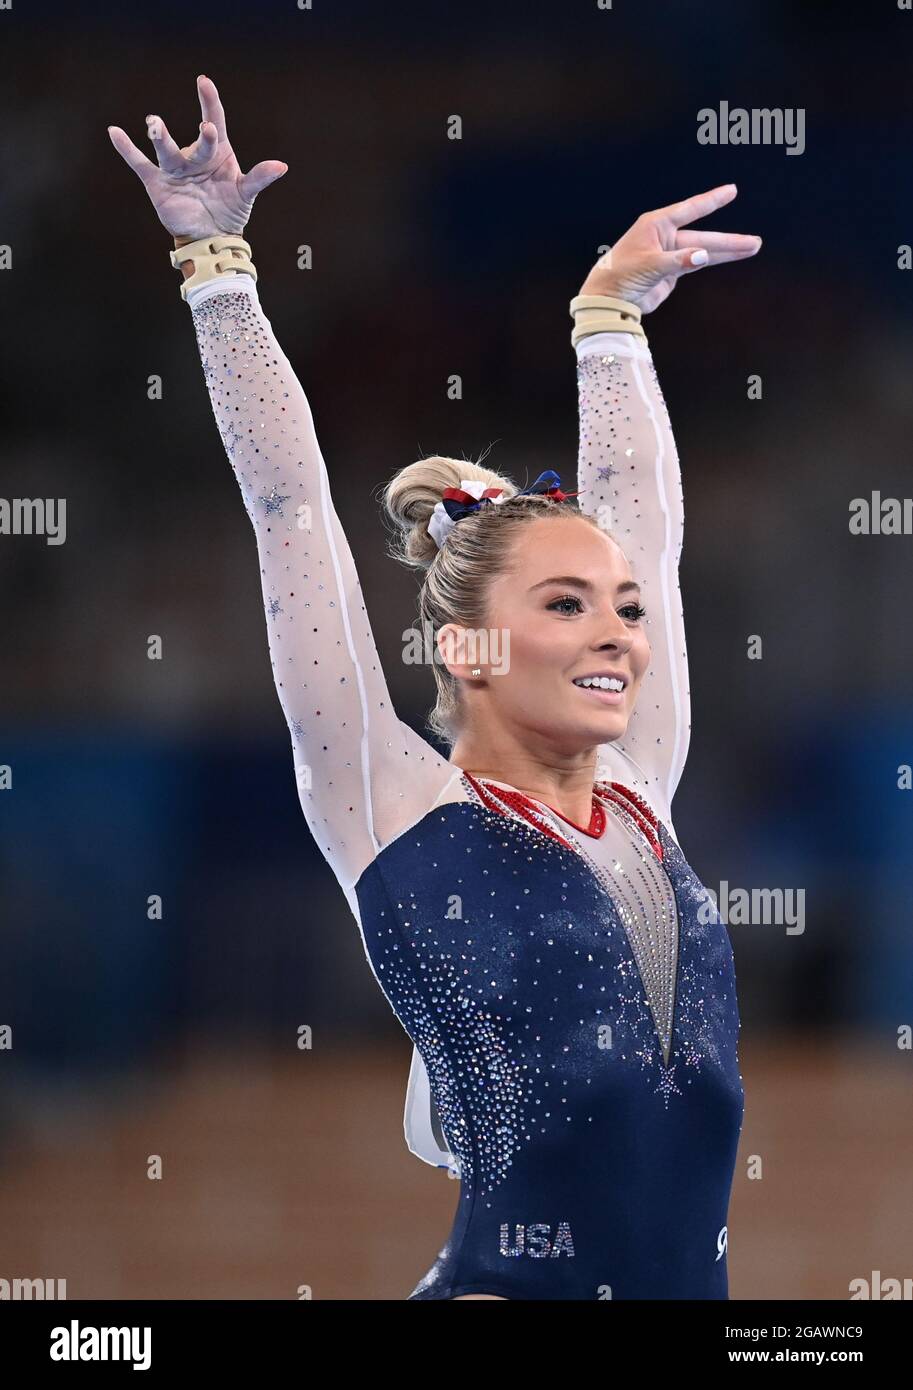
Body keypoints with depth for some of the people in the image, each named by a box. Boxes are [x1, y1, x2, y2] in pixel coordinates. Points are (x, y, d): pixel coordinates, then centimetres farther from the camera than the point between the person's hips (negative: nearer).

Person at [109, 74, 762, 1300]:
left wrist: (613, 313, 33)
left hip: (692, 1276, 6)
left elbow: (640, 521, 24)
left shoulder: (639, 803, 12)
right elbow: (293, 512, 1)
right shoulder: (398, 811, 0)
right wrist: (218, 270, 4)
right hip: (514, 1276, -6)